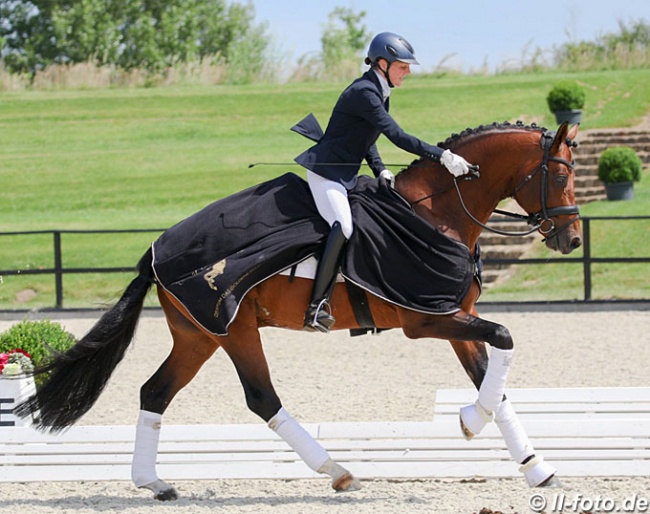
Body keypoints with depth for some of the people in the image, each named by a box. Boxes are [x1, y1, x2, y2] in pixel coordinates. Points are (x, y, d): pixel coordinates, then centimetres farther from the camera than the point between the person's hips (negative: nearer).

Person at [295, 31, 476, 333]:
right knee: (343, 226, -29)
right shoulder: (364, 93, -20)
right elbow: (397, 136, -28)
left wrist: (380, 171, 3)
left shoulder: (379, 93, 12)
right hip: (326, 171, -11)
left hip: (346, 174, 11)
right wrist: (442, 156, -30)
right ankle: (317, 306, -32)